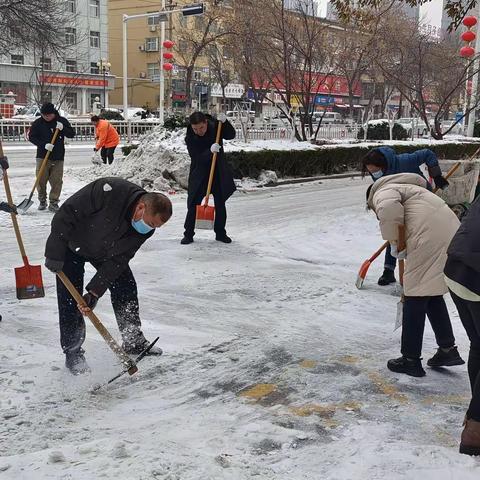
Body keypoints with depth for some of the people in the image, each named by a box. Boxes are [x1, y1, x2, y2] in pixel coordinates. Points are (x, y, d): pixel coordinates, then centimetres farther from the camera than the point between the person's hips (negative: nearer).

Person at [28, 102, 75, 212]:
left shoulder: (62, 121, 1)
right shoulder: (38, 123, -1)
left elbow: (72, 134, 2)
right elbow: (31, 137, -2)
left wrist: (63, 129, -19)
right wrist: (44, 145, -16)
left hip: (58, 157, 0)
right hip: (42, 156, 0)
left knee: (57, 181, -2)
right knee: (41, 180, 1)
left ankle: (53, 202, 7)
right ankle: (42, 201, 18)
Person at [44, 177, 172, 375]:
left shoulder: (144, 228, -21)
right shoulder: (108, 191, -39)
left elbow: (117, 260, -20)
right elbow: (67, 214, -31)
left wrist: (95, 291, -27)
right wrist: (55, 253, -29)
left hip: (105, 250, 5)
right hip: (72, 245, -5)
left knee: (126, 287, 3)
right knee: (69, 298, -9)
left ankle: (134, 341, 19)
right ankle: (72, 352, 4)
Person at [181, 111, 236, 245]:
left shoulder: (214, 126, -9)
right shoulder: (190, 138, -16)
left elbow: (231, 135, -5)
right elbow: (197, 158, -22)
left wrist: (224, 122, -21)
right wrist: (210, 151, -38)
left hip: (219, 172, 3)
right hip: (199, 174, -2)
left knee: (220, 203, 8)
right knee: (193, 204, -5)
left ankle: (220, 233, 20)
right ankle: (188, 234, 4)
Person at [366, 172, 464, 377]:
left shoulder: (383, 191, 6)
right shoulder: (407, 190, 35)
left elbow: (389, 208, -19)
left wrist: (394, 241, -7)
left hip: (431, 239, -9)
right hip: (451, 232, 9)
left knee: (416, 298, 0)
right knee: (433, 295, 22)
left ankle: (411, 360, 8)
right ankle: (447, 350, 25)